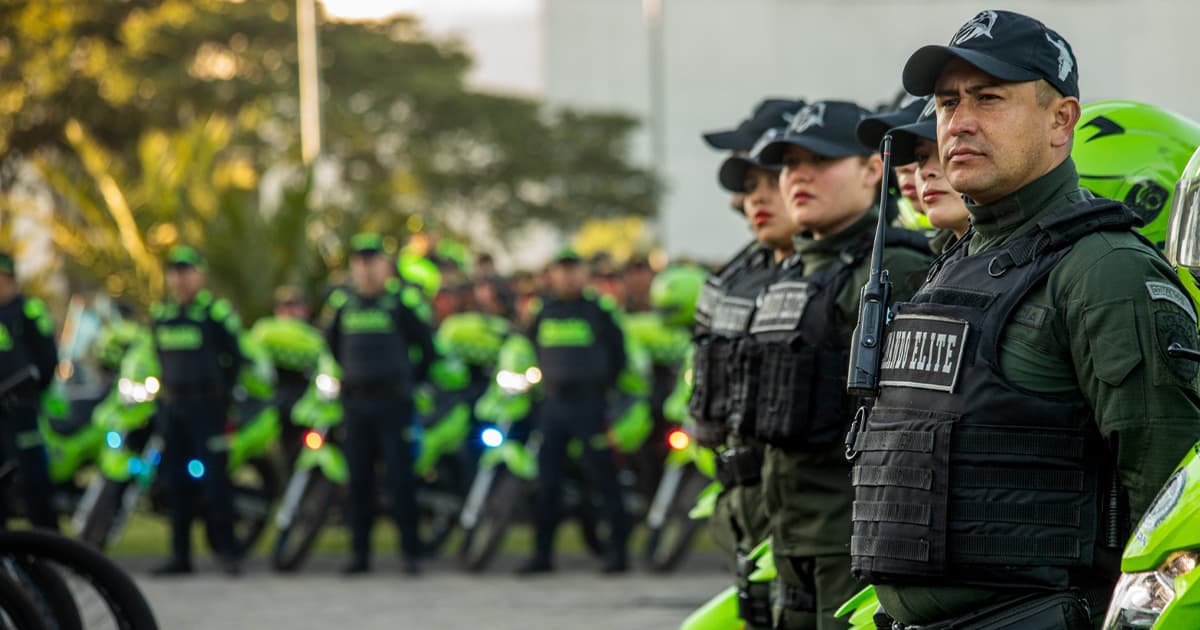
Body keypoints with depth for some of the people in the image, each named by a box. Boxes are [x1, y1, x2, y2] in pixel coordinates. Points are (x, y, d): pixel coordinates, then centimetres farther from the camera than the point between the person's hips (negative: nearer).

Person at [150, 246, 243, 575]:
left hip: (207, 405, -6)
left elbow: (235, 357, -1)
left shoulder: (216, 312, -6)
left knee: (214, 478, -10)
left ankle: (226, 550, -7)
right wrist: (167, 388, 14)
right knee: (176, 482, 6)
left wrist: (222, 392, -1)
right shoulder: (160, 314, 12)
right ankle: (180, 554, 10)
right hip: (172, 406, 6)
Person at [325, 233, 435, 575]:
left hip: (393, 402, -4)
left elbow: (426, 344, 5)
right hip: (356, 402, 4)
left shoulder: (400, 301, -3)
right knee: (359, 479, 5)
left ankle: (410, 551, -4)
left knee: (400, 476, -7)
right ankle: (359, 551, 9)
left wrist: (413, 378, 9)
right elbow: (332, 342, 28)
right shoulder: (343, 303, 10)